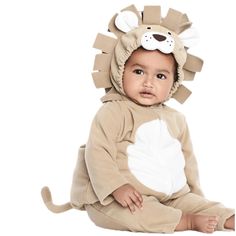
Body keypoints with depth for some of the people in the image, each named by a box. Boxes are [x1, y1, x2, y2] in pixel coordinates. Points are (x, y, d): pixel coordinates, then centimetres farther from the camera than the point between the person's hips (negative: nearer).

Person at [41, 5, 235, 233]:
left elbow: (187, 157, 24)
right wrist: (116, 187, -26)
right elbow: (98, 152, -17)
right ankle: (188, 222, -33)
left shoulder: (176, 119, 14)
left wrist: (194, 189, 18)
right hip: (129, 198, -7)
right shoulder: (113, 112, -9)